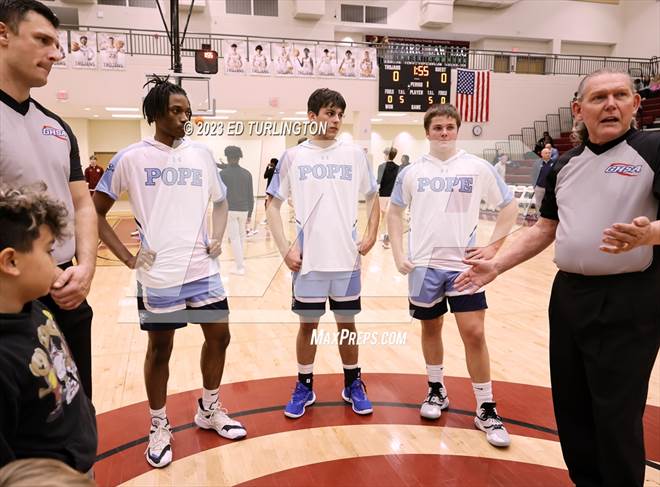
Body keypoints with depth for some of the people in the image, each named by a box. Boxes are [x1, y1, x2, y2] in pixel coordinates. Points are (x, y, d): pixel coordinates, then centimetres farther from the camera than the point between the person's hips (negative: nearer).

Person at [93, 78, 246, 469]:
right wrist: (127, 258, -7)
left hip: (203, 268, 4)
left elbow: (220, 202, 19)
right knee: (160, 348, 8)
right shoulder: (132, 157, -6)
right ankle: (160, 427, 28)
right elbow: (96, 212, -1)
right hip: (159, 274, -4)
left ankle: (210, 410, 33)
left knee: (219, 336, 10)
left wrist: (218, 241, 6)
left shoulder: (201, 154, 6)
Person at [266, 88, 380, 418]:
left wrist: (371, 235, 1)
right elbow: (273, 204, 3)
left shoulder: (354, 154, 3)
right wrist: (284, 248, -6)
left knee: (347, 323, 12)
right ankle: (304, 387, 27)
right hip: (308, 259, -1)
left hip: (347, 257, 1)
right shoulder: (293, 156, 0)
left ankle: (352, 385, 30)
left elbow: (372, 197, 13)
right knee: (308, 325, 10)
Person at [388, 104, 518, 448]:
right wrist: (398, 254, 2)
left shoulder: (478, 168, 0)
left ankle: (486, 410, 10)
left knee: (474, 332, -5)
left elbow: (509, 206, 6)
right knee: (430, 328, 13)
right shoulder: (411, 172, 4)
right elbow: (394, 212, 12)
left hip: (463, 263, -1)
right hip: (423, 264, 2)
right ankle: (436, 391, 33)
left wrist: (493, 246, -2)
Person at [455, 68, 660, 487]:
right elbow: (546, 228, 16)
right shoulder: (565, 165, 11)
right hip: (568, 295, 6)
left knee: (617, 416, 1)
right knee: (570, 406, 15)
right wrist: (496, 266, 11)